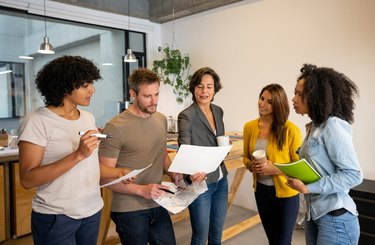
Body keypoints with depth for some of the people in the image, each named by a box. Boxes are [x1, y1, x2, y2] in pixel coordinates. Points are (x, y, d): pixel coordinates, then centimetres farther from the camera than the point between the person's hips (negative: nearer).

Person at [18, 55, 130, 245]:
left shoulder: (88, 118, 6)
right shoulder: (37, 122, -15)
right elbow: (27, 179, -21)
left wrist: (117, 173, -3)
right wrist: (78, 155, -29)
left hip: (93, 210, 6)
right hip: (55, 216, -6)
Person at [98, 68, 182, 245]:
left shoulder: (161, 119, 4)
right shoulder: (116, 127, -16)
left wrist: (173, 174, 0)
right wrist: (141, 190, -23)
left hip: (158, 205, 6)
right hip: (129, 210, -5)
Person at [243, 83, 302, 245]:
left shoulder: (290, 129, -17)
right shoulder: (249, 127, -2)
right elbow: (246, 157, 10)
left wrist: (274, 169, -24)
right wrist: (251, 165, -10)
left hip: (285, 192, -4)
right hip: (261, 190, 5)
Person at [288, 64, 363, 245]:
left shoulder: (333, 125, -16)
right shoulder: (314, 127, 8)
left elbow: (353, 174, -20)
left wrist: (308, 188, -21)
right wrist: (298, 177, -5)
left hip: (336, 218, -8)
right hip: (314, 214, 8)